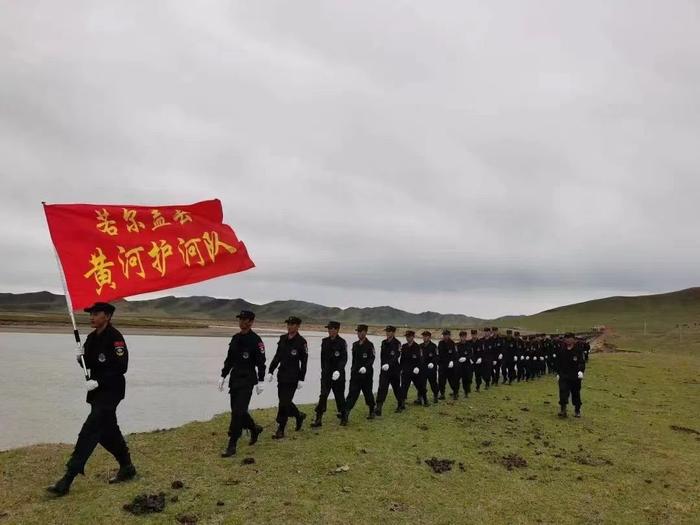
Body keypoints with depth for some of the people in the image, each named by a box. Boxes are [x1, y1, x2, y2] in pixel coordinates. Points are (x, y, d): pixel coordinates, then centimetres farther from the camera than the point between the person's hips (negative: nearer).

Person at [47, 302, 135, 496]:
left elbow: (121, 367, -22)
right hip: (97, 392, 9)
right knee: (107, 431, 17)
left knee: (89, 431, -12)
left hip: (111, 392, -9)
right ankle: (127, 468, 32)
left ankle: (67, 481, -9)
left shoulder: (115, 338, -17)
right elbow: (89, 363, 17)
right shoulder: (92, 337, 10)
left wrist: (98, 382, -25)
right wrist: (81, 358, -5)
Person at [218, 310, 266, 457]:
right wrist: (223, 376, 12)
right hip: (234, 380, 7)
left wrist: (260, 381, -15)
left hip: (247, 381, -7)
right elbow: (229, 359, 16)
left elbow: (261, 362, -12)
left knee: (238, 412, -9)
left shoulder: (256, 340, -11)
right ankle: (254, 428, 38)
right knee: (237, 411, 14)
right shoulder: (235, 338, 10)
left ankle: (232, 446, -3)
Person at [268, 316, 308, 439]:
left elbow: (304, 362, -9)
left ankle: (280, 430, 4)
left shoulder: (301, 342, -10)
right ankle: (299, 415, 38)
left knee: (284, 403, -6)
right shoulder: (283, 339, 8)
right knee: (283, 401, 14)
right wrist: (270, 371, 9)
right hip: (281, 376, 7)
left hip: (292, 378, -7)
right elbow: (277, 356, 14)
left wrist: (301, 379, -12)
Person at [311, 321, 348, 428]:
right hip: (326, 373, 4)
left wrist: (338, 370, -26)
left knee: (339, 396, 7)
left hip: (338, 374, -4)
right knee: (323, 395, -3)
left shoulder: (342, 342, -10)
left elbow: (344, 359, -15)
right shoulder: (325, 341, 7)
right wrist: (323, 369, 15)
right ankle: (319, 418, -2)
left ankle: (343, 417, 24)